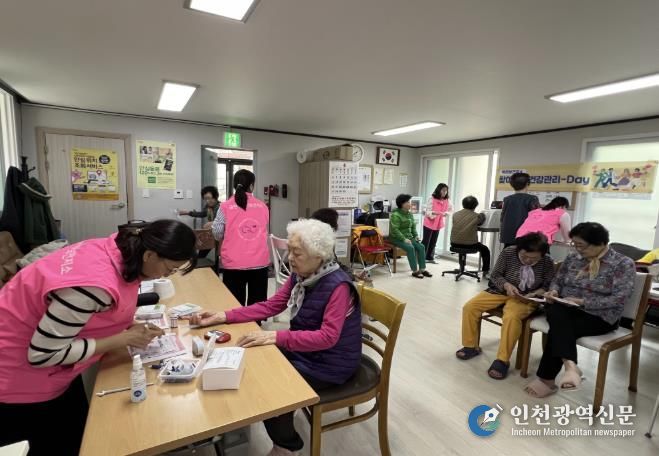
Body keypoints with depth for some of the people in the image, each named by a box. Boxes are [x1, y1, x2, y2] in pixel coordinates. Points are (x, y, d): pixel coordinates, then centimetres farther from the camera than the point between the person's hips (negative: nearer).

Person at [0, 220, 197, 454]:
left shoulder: (118, 251, -12)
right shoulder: (95, 283, -39)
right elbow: (42, 354, -29)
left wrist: (130, 327, -10)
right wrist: (125, 338, -23)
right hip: (21, 372, -8)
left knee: (78, 435, 22)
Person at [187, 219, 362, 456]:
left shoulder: (338, 286, -26)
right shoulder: (300, 276, -4)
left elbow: (328, 337, -32)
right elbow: (269, 306, -2)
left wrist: (276, 336, -38)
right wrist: (222, 316, -10)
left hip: (330, 363, -7)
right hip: (303, 351, 7)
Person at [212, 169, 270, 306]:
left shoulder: (225, 206, -3)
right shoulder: (263, 206, 3)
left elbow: (217, 234, 2)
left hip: (234, 263, -1)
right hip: (260, 262, 2)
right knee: (258, 305, 11)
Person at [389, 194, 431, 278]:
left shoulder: (410, 214, 10)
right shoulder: (395, 215, -15)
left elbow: (413, 226, 16)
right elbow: (394, 230, -22)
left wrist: (416, 235, -1)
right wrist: (404, 239, -27)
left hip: (409, 237, 8)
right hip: (397, 238, -7)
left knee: (421, 247, -14)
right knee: (410, 248, -30)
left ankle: (422, 269, -11)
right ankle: (415, 271, -24)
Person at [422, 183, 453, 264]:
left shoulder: (447, 200, 0)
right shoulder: (431, 199, -15)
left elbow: (451, 209, 9)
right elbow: (427, 211, -17)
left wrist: (446, 213, -11)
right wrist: (435, 213, -33)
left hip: (438, 224, 5)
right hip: (429, 223, -5)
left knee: (433, 242, 11)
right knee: (426, 241, 0)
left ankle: (430, 257, 21)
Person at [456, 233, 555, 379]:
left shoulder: (547, 261, -10)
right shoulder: (508, 253, -11)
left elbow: (549, 286, 0)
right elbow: (495, 275, -4)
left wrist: (536, 293, -20)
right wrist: (506, 285, -23)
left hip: (526, 299, -2)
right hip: (501, 291, 3)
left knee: (511, 317, -36)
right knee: (469, 307, -14)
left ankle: (502, 360, -22)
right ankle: (471, 346, 5)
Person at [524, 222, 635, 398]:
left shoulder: (623, 264, -5)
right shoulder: (572, 258, 9)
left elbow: (619, 298, -13)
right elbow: (558, 280, 16)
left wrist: (583, 302, -20)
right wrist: (554, 291, -7)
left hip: (600, 317, -4)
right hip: (565, 309, 4)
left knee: (558, 329, -30)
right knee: (556, 313, -34)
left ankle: (547, 379, -22)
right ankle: (569, 365, -44)